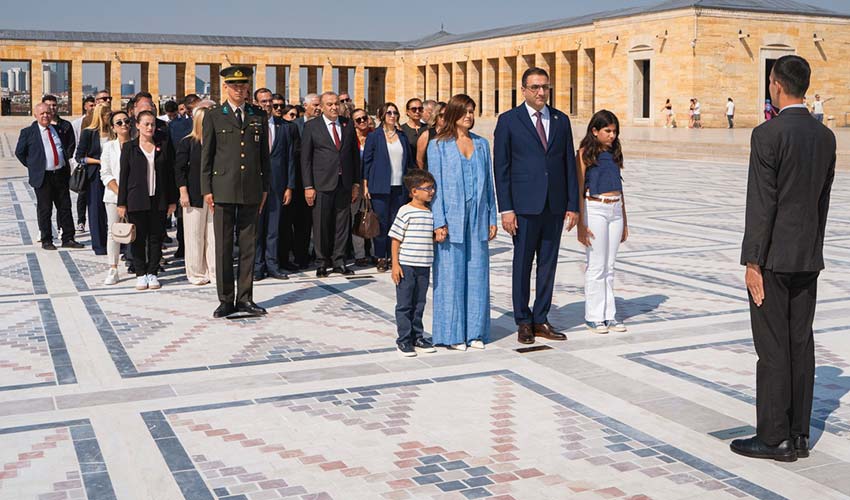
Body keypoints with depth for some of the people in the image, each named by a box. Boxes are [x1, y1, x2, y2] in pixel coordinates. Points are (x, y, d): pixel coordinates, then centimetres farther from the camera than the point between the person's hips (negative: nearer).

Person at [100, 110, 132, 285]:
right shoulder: (109, 146, 5)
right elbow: (105, 175, 0)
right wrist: (120, 193, -11)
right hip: (113, 196, 1)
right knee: (113, 231, 2)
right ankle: (113, 270, 8)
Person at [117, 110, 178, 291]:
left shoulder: (163, 146, 7)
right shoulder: (129, 147, 3)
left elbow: (170, 174, 8)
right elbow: (124, 176, 2)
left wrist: (172, 200, 4)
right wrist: (122, 203, -2)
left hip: (158, 200, 1)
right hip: (137, 200, -1)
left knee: (156, 237, 4)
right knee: (139, 238, 2)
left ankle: (152, 273, 13)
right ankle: (141, 274, 11)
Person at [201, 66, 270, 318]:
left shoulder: (259, 116, 11)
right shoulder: (213, 116, 4)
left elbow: (264, 154, 13)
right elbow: (206, 155, 3)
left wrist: (265, 188, 9)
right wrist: (206, 189, -3)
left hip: (251, 190, 2)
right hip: (223, 190, -2)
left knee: (248, 246, 6)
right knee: (223, 247, 0)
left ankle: (245, 298, 13)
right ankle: (226, 300, 8)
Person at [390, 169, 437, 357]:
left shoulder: (430, 213, 9)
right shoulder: (405, 212, -10)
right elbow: (396, 239, -9)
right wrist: (395, 264, -12)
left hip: (424, 266, 6)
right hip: (406, 266, -6)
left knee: (419, 304, 13)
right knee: (404, 305, 2)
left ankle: (418, 337, 23)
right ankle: (403, 340, 10)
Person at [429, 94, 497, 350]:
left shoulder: (482, 144, 12)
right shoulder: (439, 145, 0)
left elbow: (488, 182, 13)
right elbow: (435, 185, -4)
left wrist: (492, 218, 8)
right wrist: (439, 222, -11)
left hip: (477, 217, 4)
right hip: (451, 217, -4)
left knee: (477, 272, 5)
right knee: (451, 274, -1)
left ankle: (475, 331, 14)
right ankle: (452, 333, 8)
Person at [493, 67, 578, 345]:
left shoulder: (561, 120, 9)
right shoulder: (508, 121, -1)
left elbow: (570, 164, 10)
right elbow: (501, 168, -3)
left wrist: (573, 205, 4)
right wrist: (506, 209, -9)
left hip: (555, 206, 4)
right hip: (524, 206, -3)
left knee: (548, 264, 8)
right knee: (522, 264, 4)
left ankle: (540, 320, 18)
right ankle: (523, 322, 16)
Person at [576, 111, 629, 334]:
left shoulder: (614, 153, 13)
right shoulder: (585, 153, -4)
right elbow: (578, 190, -7)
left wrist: (624, 222, 17)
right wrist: (581, 224, -12)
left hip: (616, 210, 5)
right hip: (595, 209, -5)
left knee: (609, 267, 9)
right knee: (596, 266, -1)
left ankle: (609, 315, 15)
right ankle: (594, 316, 8)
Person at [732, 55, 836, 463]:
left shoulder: (768, 134, -14)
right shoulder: (825, 137, 8)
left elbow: (761, 204, -17)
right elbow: (822, 200, 13)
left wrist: (753, 263, -14)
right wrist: (811, 249, 20)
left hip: (773, 258, -7)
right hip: (809, 259, 7)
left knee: (773, 348, -2)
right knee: (801, 344, 11)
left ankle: (774, 438, 4)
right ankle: (798, 435, 18)